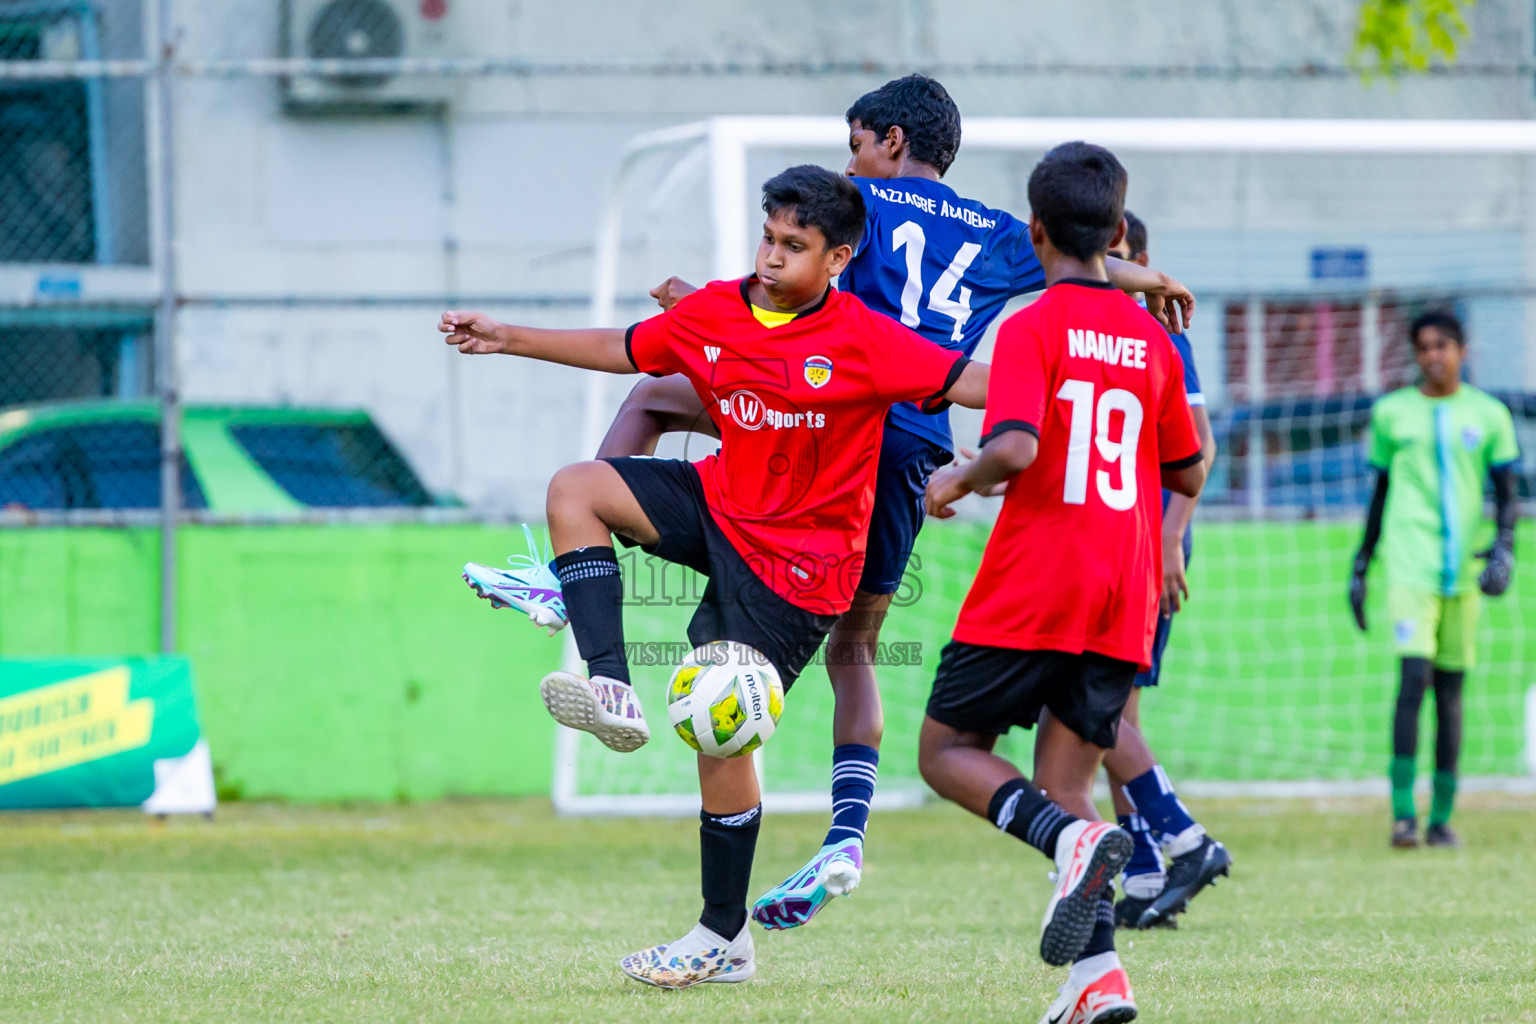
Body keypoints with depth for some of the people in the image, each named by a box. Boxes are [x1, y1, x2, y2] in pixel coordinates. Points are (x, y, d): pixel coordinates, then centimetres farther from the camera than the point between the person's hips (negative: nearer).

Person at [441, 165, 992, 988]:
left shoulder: (865, 341, -17)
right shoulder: (714, 314, 0)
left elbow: (975, 384, -22)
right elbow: (622, 350, 15)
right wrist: (505, 338, 16)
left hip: (796, 560, -6)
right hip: (722, 506, 6)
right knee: (575, 489, -11)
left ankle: (723, 938, 6)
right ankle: (611, 691, -17)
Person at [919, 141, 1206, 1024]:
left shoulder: (1033, 330, -7)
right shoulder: (1154, 342, 10)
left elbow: (1015, 448, -21)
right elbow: (1189, 476, 17)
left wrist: (958, 481, -3)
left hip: (1031, 590, -5)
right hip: (1124, 599, 5)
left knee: (949, 750, 8)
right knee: (1062, 785, 8)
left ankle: (1073, 839, -20)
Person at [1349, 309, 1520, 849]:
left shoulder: (1488, 415, 8)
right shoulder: (1392, 412, 8)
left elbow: (1506, 494, 8)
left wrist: (1504, 549, -9)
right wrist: (1360, 565, 16)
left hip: (1463, 569, 2)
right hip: (1410, 563, -2)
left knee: (1450, 690, 5)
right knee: (1413, 677, -16)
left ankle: (1441, 816, 11)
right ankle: (1403, 813, -15)